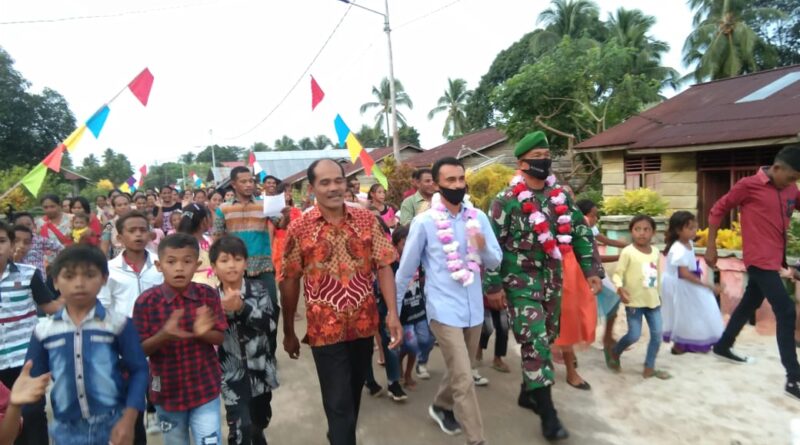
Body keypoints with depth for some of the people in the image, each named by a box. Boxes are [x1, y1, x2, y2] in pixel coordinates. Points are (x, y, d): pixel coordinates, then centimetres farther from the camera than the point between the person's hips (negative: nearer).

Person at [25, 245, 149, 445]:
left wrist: (128, 419, -14)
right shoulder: (43, 330, -2)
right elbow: (32, 380, 8)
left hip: (114, 426, -2)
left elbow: (139, 370, -8)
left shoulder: (119, 324, -9)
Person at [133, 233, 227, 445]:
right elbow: (140, 350, -8)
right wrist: (164, 335, -27)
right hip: (167, 391, 1)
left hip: (205, 387, 0)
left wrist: (203, 333, -26)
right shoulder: (146, 301, -12)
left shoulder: (208, 295, -9)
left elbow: (220, 338, -4)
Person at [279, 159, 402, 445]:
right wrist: (288, 333, 4)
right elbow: (289, 283, -2)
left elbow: (383, 266, -3)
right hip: (325, 330, -3)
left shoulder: (366, 220, -3)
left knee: (353, 394, 23)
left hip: (364, 326, 4)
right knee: (338, 403, 4)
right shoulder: (299, 228, -8)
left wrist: (392, 312, -14)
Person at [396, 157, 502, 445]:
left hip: (474, 308, 5)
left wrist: (483, 247, -20)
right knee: (464, 379, -4)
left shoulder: (479, 217, 0)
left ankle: (441, 407, 49)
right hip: (444, 310, -5)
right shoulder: (424, 222, -10)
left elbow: (496, 262, 2)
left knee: (459, 371, 22)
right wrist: (394, 310, 4)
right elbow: (405, 270, -3)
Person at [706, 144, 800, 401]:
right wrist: (711, 247, -5)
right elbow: (718, 211, -5)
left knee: (749, 305, 18)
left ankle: (723, 347, 36)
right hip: (760, 260, -8)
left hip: (773, 260, 8)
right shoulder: (749, 185, -10)